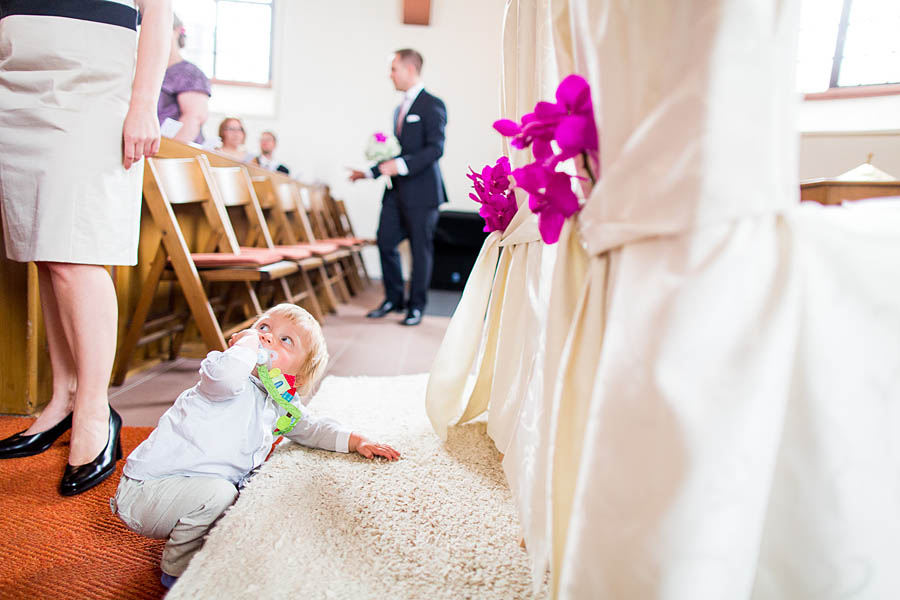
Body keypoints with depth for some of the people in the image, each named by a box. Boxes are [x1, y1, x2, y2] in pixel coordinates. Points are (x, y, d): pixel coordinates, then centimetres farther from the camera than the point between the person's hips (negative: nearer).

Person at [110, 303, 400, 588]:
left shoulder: (281, 405, 4)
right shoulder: (236, 381, -22)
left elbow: (308, 427, 19)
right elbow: (224, 376, -48)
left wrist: (355, 441, 5)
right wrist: (247, 342, -30)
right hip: (146, 489, -8)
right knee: (217, 492, -31)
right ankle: (178, 571, -4)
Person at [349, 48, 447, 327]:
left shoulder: (432, 105, -7)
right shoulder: (400, 108, 19)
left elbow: (435, 148, -17)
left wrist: (402, 165, -25)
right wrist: (370, 172, 19)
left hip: (421, 191, -8)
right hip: (396, 190, 8)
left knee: (421, 248, 1)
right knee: (385, 241, 6)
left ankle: (416, 306, 13)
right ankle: (393, 299, 22)